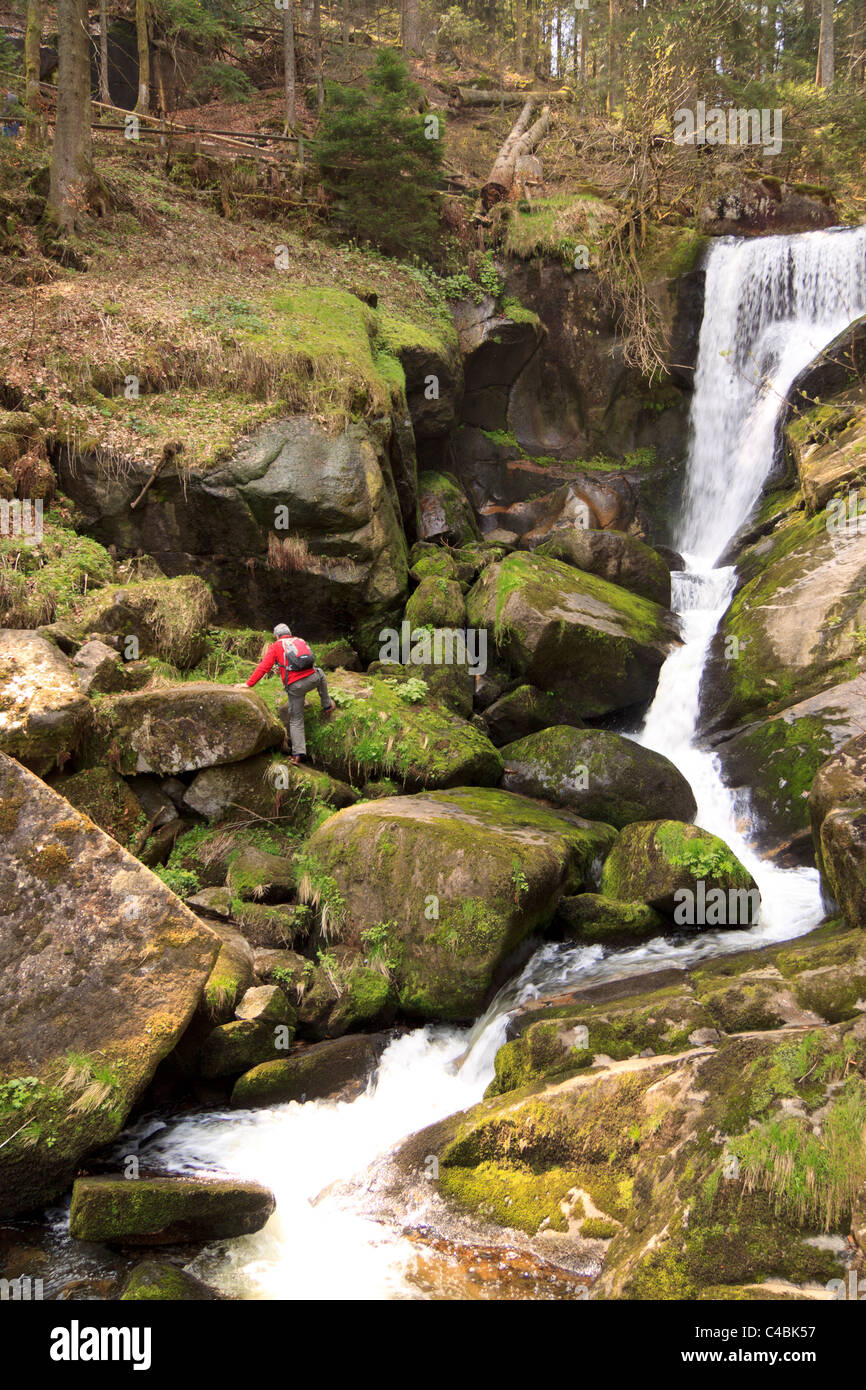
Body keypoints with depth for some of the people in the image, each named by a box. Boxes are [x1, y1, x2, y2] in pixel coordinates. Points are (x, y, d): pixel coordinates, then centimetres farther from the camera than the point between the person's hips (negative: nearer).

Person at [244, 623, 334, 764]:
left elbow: (263, 667, 0)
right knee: (321, 674, 39)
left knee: (296, 720, 7)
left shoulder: (275, 646, 8)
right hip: (312, 679, 3)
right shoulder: (301, 641, 21)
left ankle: (298, 753, -1)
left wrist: (248, 684, 3)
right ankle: (327, 705, 44)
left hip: (295, 686, -3)